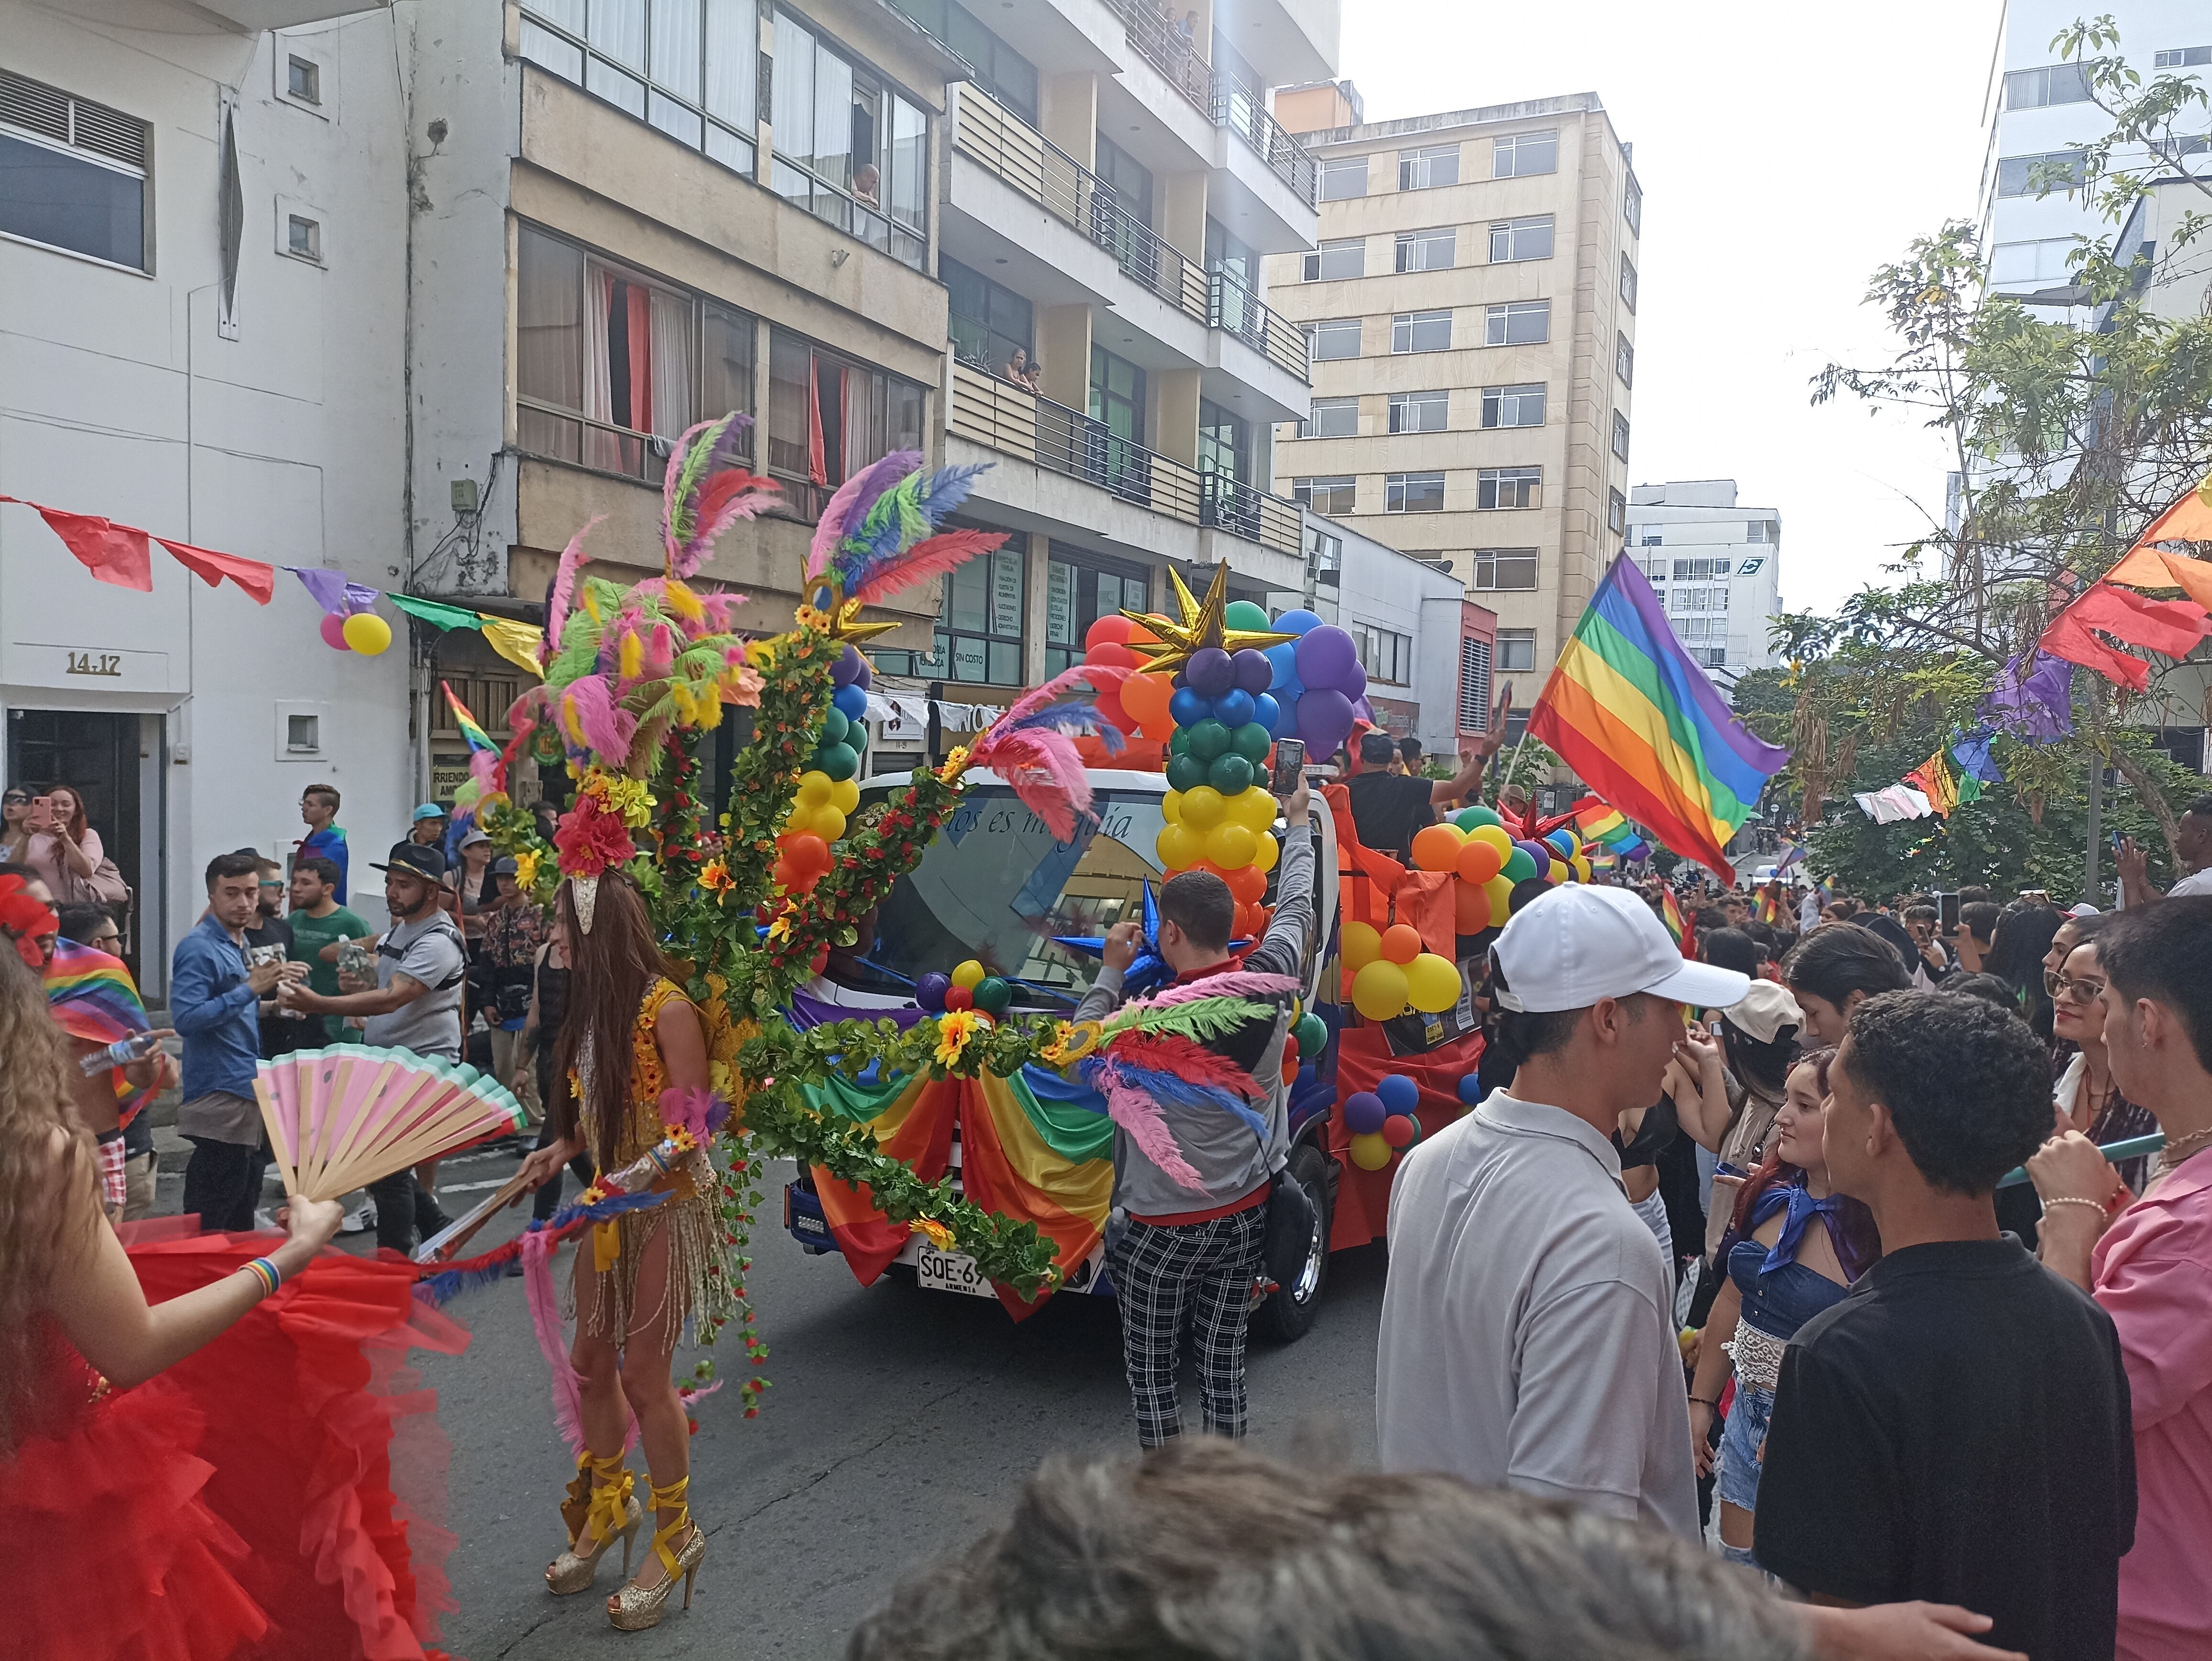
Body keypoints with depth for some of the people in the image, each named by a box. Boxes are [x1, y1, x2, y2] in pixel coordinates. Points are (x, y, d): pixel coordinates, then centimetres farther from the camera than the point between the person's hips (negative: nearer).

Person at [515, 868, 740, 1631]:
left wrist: (626, 1184, -28)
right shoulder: (593, 1003, 2)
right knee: (592, 1359, 15)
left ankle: (676, 1533, 19)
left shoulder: (667, 1007, -21)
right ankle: (609, 1506, 36)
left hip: (667, 1205, -7)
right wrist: (563, 1148, -4)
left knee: (643, 1372, 0)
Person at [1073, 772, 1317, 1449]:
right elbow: (1295, 907, 11)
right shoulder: (1271, 978, -9)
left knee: (1150, 1372, 12)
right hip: (1246, 1216, 6)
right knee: (1223, 1364, 17)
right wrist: (1298, 823, 25)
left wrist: (1111, 971, -1)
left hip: (1162, 1230, -5)